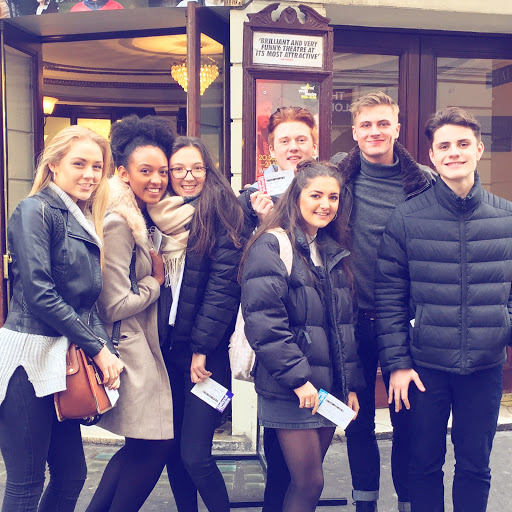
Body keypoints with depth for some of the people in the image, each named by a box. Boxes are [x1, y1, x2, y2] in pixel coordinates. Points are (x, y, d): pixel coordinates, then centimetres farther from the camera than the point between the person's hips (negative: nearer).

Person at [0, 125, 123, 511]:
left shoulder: (86, 223, 16)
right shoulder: (36, 210, -8)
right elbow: (40, 294, -16)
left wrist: (107, 350, 0)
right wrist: (98, 348, -11)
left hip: (62, 360, 8)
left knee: (72, 476, 12)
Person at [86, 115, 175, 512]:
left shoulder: (140, 220, 12)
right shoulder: (118, 224, -18)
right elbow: (116, 305, -21)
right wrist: (156, 280, -7)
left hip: (143, 345, 10)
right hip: (128, 348, -10)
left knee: (142, 446, 16)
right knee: (155, 445, 1)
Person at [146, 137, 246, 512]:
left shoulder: (220, 211, -5)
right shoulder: (157, 213, 10)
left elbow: (224, 284, -11)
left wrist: (201, 347, -14)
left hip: (205, 353, -5)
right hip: (165, 348, 5)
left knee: (194, 455, -5)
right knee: (172, 450, 12)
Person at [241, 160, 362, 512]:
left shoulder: (335, 251, 14)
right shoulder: (271, 245, -9)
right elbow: (263, 319, -19)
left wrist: (350, 383, 12)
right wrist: (297, 377, -20)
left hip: (330, 387, 7)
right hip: (290, 391, -6)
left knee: (307, 480, 14)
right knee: (309, 483, 0)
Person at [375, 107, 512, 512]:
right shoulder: (407, 219, -5)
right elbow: (389, 296, -4)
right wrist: (397, 362, -7)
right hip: (425, 367, -1)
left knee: (475, 467, 16)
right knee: (425, 465, 13)